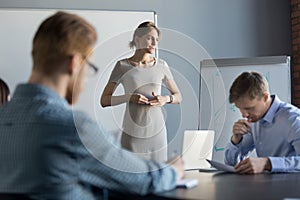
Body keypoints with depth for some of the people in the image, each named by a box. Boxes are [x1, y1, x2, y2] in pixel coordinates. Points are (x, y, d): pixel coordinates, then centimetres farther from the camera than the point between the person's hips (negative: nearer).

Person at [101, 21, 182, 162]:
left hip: (157, 132, 2)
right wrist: (128, 97, -16)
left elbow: (178, 96, 14)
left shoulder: (161, 65, 6)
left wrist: (166, 99, -7)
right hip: (132, 133, -2)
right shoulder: (123, 66, 0)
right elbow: (104, 100, -1)